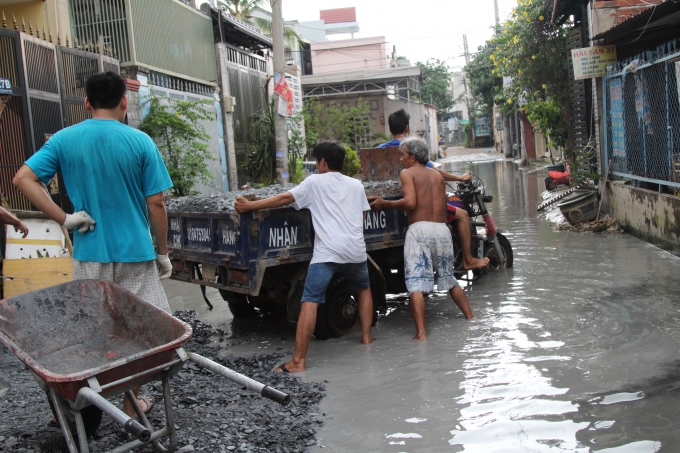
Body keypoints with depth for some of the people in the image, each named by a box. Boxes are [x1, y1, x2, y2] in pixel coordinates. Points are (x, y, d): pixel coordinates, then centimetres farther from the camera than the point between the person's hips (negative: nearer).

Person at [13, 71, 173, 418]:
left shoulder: (64, 139, 0)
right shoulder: (140, 142, -7)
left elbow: (23, 178, -8)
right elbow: (155, 203, -7)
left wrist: (64, 219, -8)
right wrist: (163, 252, 3)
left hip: (89, 253, 2)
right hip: (135, 253, -2)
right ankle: (131, 404, 19)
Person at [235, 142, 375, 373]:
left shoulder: (315, 182, 8)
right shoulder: (356, 185, 18)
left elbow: (285, 199, 2)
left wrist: (249, 206, 6)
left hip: (327, 251, -4)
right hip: (355, 250, 5)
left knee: (310, 302, -8)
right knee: (364, 288, 32)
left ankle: (298, 361, -14)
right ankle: (366, 336, 31)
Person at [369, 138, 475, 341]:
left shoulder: (407, 173, 2)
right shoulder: (437, 176, 20)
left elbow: (410, 202, -12)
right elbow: (442, 207, 18)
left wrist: (385, 204, -2)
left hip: (419, 229, -6)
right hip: (442, 229, 6)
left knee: (416, 285, -8)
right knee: (449, 279, 22)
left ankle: (421, 333, -16)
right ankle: (471, 318, 24)